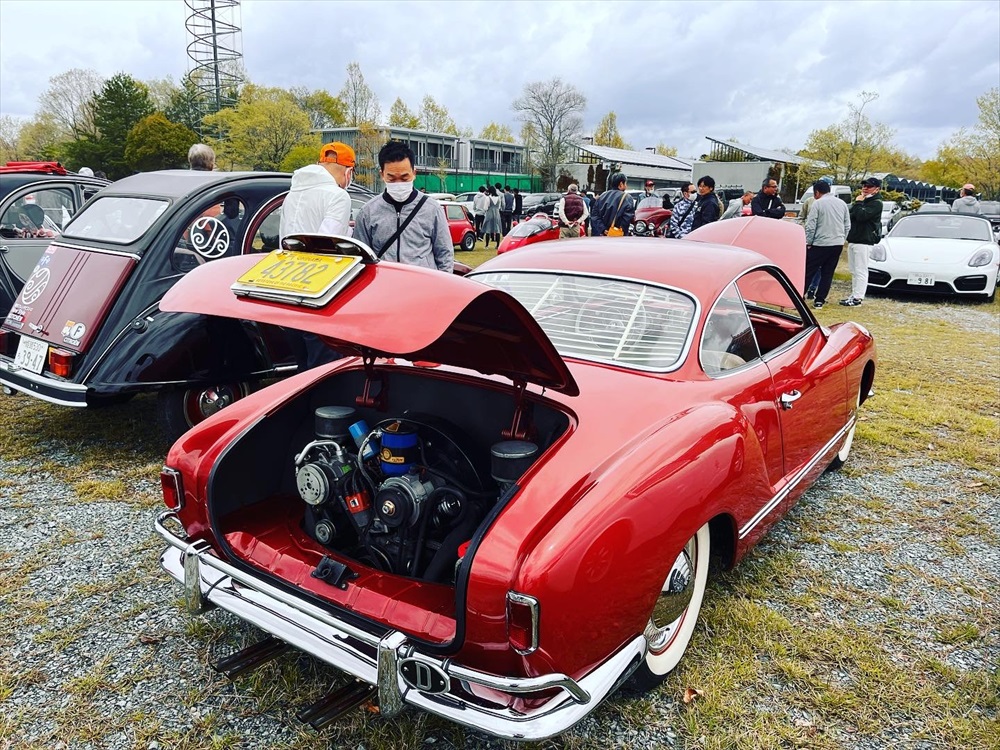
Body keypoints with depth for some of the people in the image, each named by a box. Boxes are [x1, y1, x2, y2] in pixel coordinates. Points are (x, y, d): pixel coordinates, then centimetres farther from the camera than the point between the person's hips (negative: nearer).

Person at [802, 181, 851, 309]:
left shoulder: (818, 203, -8)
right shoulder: (842, 203, 10)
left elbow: (811, 226, -11)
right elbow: (847, 226, 12)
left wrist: (808, 242, -3)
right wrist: (842, 239, 20)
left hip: (820, 244, -5)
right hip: (838, 244, 6)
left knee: (808, 271, 1)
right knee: (827, 273, 10)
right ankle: (820, 300, 9)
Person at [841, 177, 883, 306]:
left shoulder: (876, 203, -8)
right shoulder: (862, 200, 20)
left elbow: (861, 216, -21)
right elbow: (851, 214, 18)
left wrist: (858, 203, -11)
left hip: (864, 242, -9)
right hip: (852, 240, 9)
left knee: (860, 271, -8)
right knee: (854, 270, 13)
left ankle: (858, 298, -8)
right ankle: (854, 295, 19)